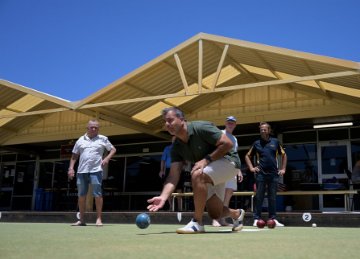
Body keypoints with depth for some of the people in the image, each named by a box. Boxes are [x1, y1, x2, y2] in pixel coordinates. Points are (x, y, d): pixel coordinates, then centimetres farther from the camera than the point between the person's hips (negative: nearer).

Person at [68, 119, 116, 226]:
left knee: (97, 194, -7)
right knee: (81, 195, 6)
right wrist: (71, 168, 5)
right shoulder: (80, 140, 14)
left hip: (96, 171, -3)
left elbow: (113, 149, 12)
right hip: (81, 171, 3)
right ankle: (81, 220, 14)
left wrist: (107, 158, -5)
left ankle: (98, 219, -1)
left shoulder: (103, 139, 8)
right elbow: (74, 156, 16)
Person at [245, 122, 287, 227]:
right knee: (259, 197, 0)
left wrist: (283, 169, 10)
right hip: (260, 174, -1)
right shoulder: (257, 143, 8)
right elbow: (247, 156, 14)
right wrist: (251, 168, 3)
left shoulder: (275, 142, 9)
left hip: (274, 174, 1)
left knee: (272, 198, 7)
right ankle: (256, 219, 3)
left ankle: (273, 219, 13)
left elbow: (284, 155, 17)